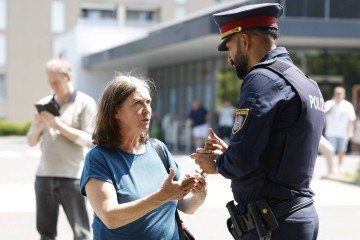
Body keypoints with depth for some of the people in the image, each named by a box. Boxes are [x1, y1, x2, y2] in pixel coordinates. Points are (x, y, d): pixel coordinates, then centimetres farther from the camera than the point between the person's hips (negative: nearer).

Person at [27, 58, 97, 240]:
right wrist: (38, 127, -7)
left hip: (72, 177, -4)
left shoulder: (85, 103, 0)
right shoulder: (44, 104, 13)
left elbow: (87, 139, -8)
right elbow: (31, 142, 14)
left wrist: (58, 124, -13)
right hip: (44, 176, 5)